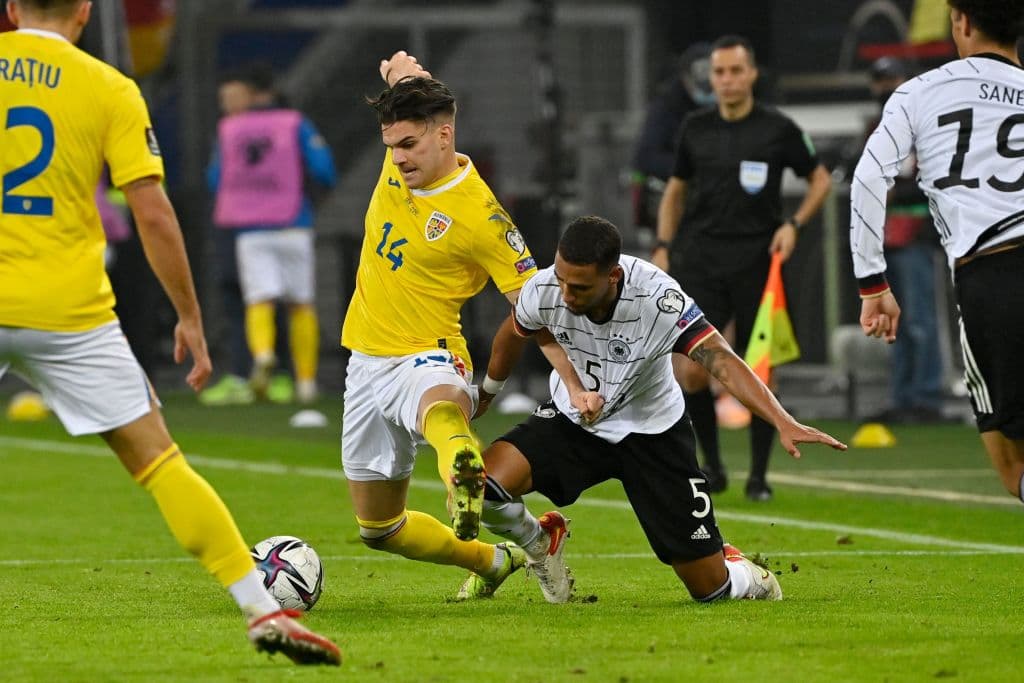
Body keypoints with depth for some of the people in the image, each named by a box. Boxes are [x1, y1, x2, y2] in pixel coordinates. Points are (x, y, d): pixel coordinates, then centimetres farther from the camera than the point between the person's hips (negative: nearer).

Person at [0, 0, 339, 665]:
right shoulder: (110, 89, 2)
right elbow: (153, 215, -2)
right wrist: (190, 317, 6)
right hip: (70, 311, 0)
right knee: (159, 462, 3)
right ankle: (263, 609, -2)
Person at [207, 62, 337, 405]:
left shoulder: (228, 129, 6)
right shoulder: (295, 124, 1)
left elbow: (215, 181, 10)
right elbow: (324, 171, -8)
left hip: (249, 231, 0)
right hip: (292, 226, 0)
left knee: (258, 300, -3)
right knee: (301, 305, 11)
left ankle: (263, 354, -33)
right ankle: (306, 380, 11)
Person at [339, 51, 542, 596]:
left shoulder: (478, 214, -18)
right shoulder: (400, 163, 0)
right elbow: (402, 72, 19)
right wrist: (402, 71, -7)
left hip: (425, 360, -7)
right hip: (367, 361, 7)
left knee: (441, 411, -47)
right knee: (378, 529, 17)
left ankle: (463, 471, -80)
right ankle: (493, 560, 38)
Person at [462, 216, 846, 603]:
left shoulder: (658, 299, -31)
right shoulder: (543, 291, -22)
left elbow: (721, 361, -38)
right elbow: (514, 333, 3)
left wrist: (783, 423, -52)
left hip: (651, 431, -2)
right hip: (571, 422, 2)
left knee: (710, 586, -4)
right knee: (481, 485, -26)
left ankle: (744, 576, 37)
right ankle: (540, 545, 10)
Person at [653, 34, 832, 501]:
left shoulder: (778, 130, -1)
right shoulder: (695, 129, 7)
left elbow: (820, 178, 10)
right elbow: (676, 190, 19)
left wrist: (794, 224, -5)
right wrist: (663, 246, 8)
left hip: (757, 264, -2)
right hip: (701, 263, 2)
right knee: (691, 371, -10)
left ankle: (758, 476, 12)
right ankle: (713, 466, 9)